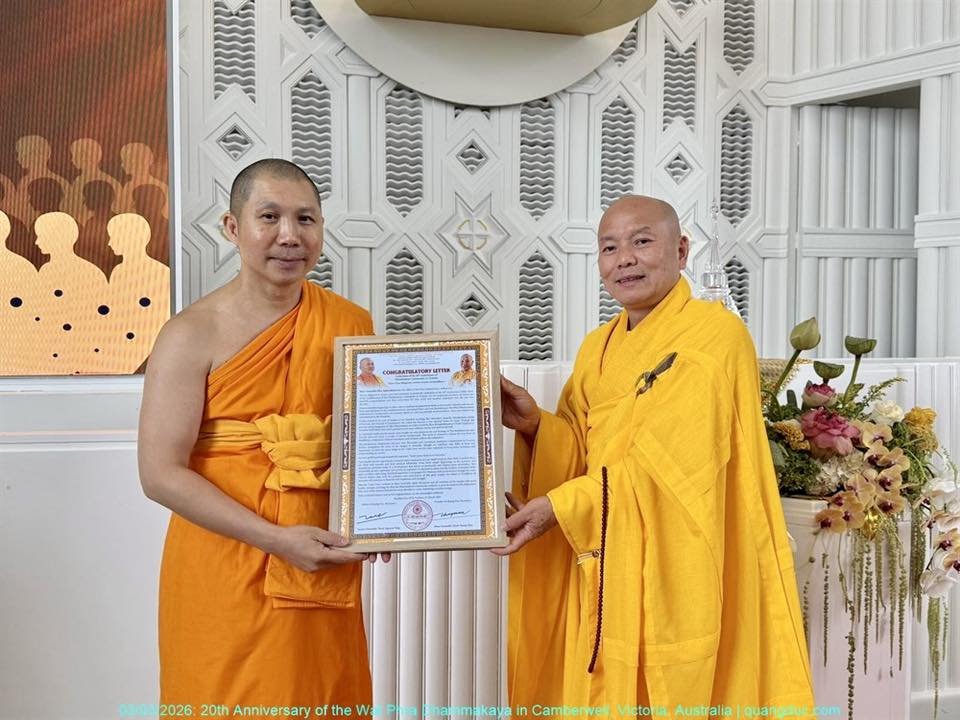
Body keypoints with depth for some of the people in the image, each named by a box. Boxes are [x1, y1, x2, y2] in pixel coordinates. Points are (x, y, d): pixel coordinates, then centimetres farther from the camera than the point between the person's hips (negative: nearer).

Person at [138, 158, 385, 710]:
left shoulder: (352, 324, 3)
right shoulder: (194, 335, -9)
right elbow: (161, 473, -13)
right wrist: (277, 539, -18)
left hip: (326, 566, 4)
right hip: (225, 571, -3)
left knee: (326, 699, 12)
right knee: (234, 699, 7)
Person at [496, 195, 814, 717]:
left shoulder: (714, 333, -10)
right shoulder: (596, 348, 13)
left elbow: (674, 461, -19)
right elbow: (584, 457, 10)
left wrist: (561, 507, -18)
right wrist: (535, 424, -10)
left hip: (678, 573, -6)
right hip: (604, 572, 6)